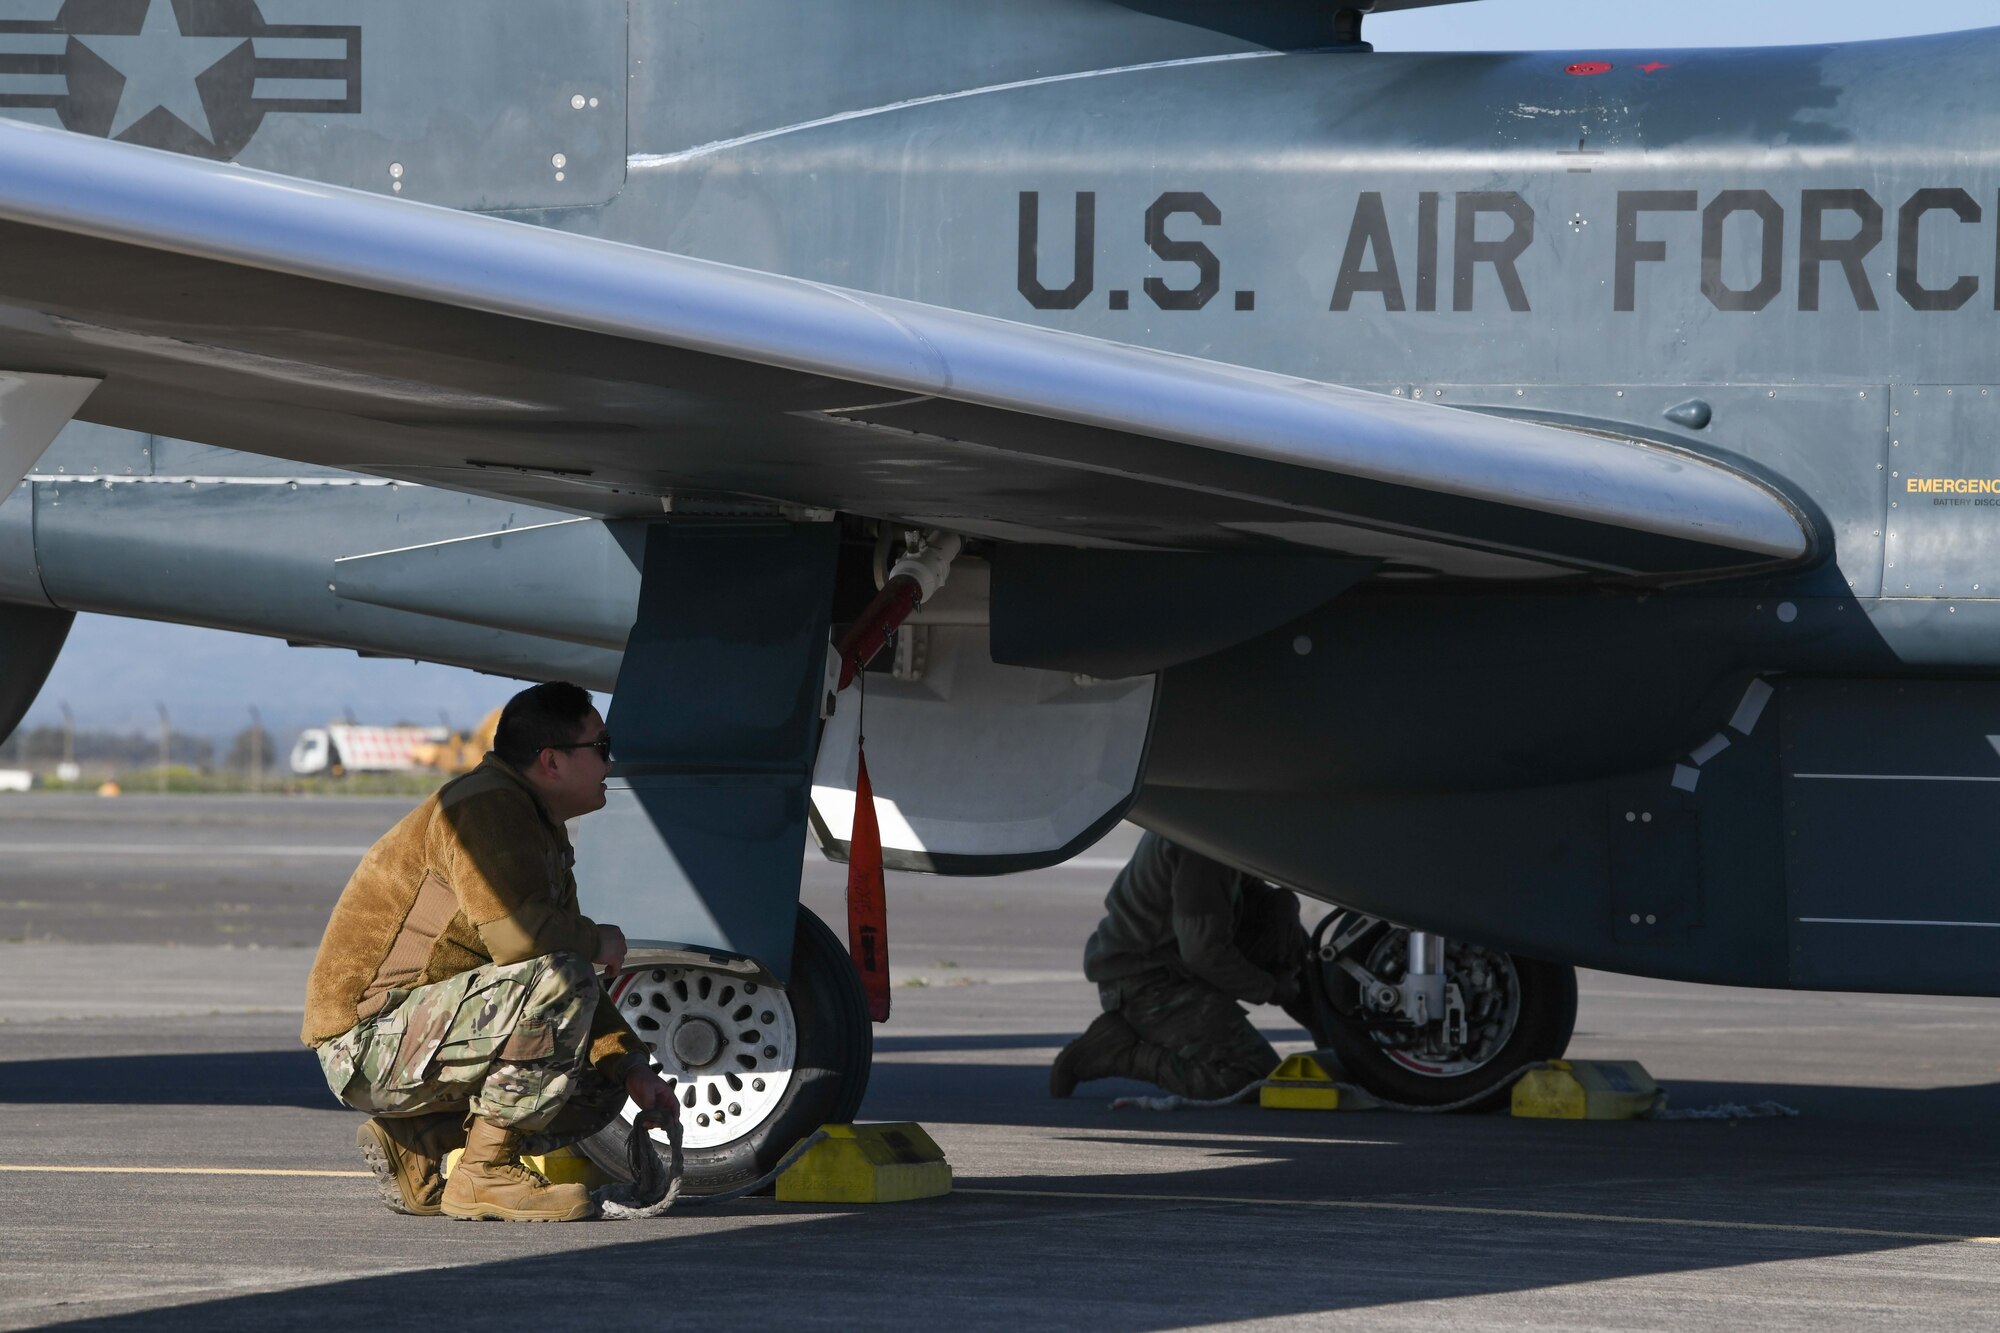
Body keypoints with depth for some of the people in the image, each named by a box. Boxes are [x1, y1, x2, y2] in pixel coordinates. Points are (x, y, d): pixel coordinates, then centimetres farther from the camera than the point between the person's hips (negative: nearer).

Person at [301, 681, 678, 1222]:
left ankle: (413, 1147, 7)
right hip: (369, 1040, -10)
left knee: (601, 1085, 10)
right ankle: (486, 1174, -18)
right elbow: (518, 934, -29)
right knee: (559, 982, -27)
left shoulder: (542, 832, 18)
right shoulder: (488, 807, -15)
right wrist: (597, 941, -9)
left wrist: (632, 1067, 7)